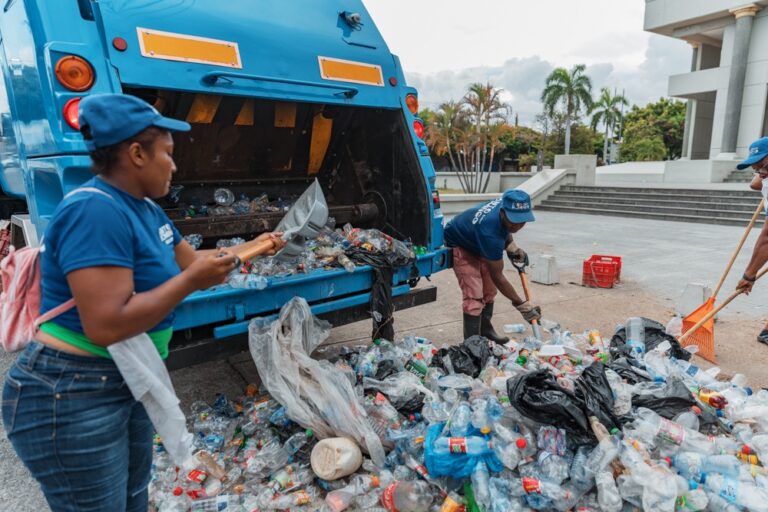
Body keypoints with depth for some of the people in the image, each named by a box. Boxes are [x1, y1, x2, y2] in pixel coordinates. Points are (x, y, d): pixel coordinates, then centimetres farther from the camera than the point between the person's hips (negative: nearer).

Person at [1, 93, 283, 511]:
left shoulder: (146, 209, 5)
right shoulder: (95, 211, -25)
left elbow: (191, 260, 19)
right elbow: (106, 326, -31)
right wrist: (191, 281, -24)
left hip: (127, 382, 9)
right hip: (72, 397, -9)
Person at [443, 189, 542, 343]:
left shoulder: (506, 203, -24)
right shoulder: (489, 232, -44)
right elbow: (497, 276, -32)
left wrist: (511, 245, -12)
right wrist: (520, 304, -26)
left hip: (477, 243, 8)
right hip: (460, 246, -8)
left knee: (489, 290, 15)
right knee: (474, 296, -18)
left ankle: (485, 330, 34)